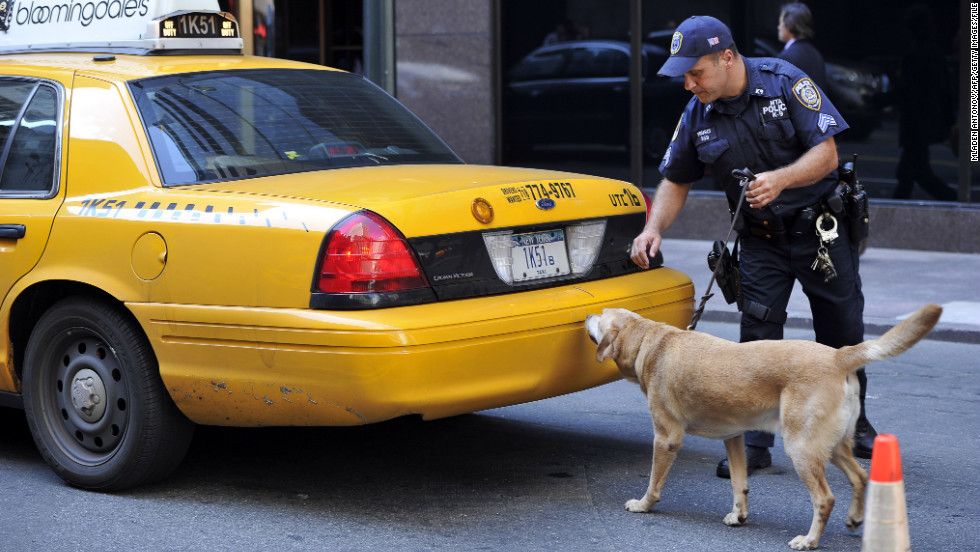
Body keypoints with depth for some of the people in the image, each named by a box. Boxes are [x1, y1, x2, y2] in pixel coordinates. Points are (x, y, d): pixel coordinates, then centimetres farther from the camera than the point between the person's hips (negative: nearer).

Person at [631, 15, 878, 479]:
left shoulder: (785, 83, -15)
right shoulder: (697, 116, -4)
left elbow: (826, 152, -17)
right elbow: (676, 181, 7)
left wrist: (781, 179, -34)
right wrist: (653, 229, -10)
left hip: (821, 227, -2)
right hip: (760, 239, 2)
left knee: (842, 334, 8)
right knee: (757, 338, -8)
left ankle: (854, 425, 28)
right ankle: (754, 443, -1)